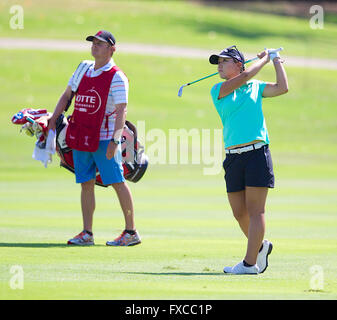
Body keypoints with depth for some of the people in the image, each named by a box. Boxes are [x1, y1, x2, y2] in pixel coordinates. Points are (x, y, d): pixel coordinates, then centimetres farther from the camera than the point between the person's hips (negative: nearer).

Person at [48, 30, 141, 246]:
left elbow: (121, 111, -15)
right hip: (80, 138, 7)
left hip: (104, 138, -7)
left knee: (118, 183, -4)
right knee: (86, 184, 7)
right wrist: (53, 122, 15)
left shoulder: (116, 77, -8)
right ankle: (87, 234, 11)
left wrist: (115, 140, -24)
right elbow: (67, 96, 24)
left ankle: (131, 232, 0)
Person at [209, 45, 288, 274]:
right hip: (233, 157, 2)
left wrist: (276, 61, 10)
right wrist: (264, 59, 7)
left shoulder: (256, 87, 11)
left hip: (257, 152, -2)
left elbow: (282, 88, 1)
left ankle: (250, 262, -10)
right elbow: (244, 77, -4)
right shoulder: (218, 91, 8)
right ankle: (261, 246, 29)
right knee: (239, 213, 5)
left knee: (255, 210, -8)